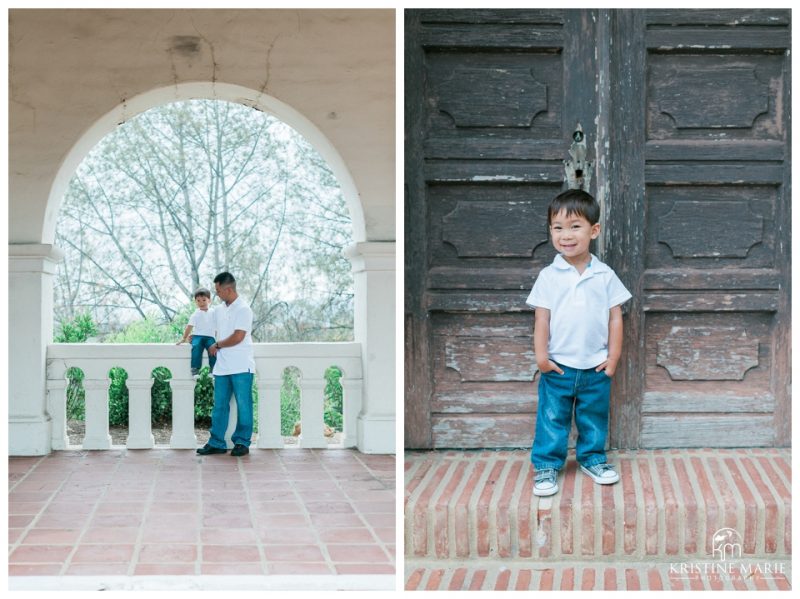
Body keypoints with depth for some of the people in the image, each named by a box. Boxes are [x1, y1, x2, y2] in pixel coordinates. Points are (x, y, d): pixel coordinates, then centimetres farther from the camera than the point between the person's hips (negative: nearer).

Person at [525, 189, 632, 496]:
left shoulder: (605, 276, -3)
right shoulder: (548, 277, -6)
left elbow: (615, 317, 1)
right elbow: (542, 318, -4)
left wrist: (613, 357, -1)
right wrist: (540, 355, -11)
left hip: (596, 367, 1)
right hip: (558, 366, -1)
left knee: (594, 417, 16)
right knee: (552, 417, 5)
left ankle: (592, 457, 35)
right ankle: (546, 465, 17)